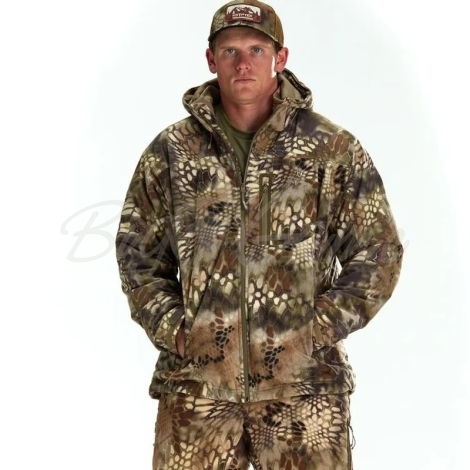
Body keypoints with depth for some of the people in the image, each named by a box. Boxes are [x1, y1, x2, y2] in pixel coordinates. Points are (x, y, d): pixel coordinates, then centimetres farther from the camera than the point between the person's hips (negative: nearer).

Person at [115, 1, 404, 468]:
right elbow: (137, 253, 12)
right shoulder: (170, 153, 6)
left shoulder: (334, 150, 1)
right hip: (196, 382, 1)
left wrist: (319, 329, -6)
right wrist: (172, 328, -1)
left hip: (305, 382, -1)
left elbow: (378, 253, 3)